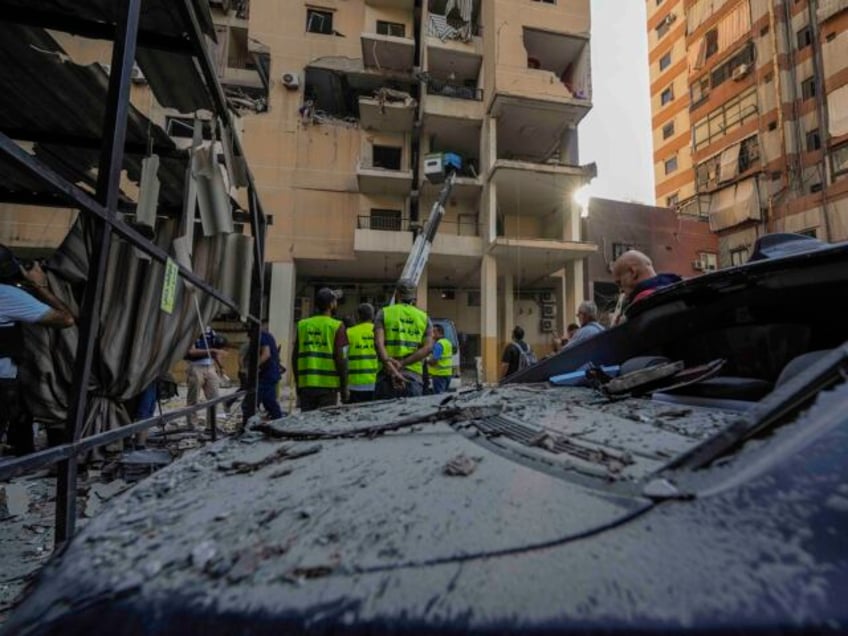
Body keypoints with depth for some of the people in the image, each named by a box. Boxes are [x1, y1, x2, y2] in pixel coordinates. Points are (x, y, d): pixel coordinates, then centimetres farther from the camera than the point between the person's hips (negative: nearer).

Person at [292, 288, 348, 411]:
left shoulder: (302, 325, 7)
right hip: (328, 385, -4)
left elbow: (294, 356, 9)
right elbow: (340, 358, -10)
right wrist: (344, 387, -2)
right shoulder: (337, 326, -5)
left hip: (305, 384, 4)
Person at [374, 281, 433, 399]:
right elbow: (428, 348, -3)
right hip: (414, 375, 1)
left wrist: (392, 370, -15)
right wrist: (403, 363, -8)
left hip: (387, 374, -1)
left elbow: (378, 343, -9)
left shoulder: (384, 313, 6)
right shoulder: (424, 317, 12)